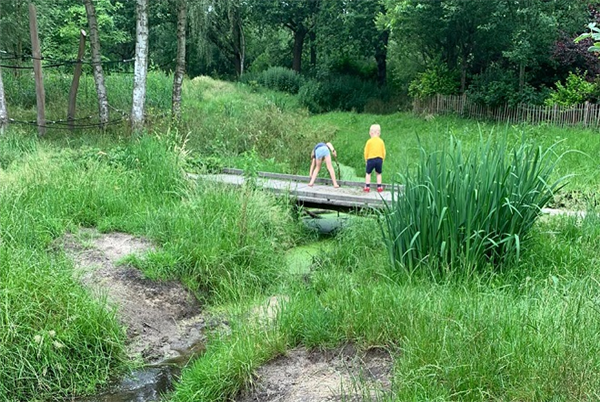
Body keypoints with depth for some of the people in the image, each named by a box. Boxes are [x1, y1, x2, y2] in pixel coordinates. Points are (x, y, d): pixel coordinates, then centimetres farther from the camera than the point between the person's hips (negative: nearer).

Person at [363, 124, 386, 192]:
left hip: (371, 159, -2)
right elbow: (384, 152, 5)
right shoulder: (381, 141, 1)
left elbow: (366, 152, -3)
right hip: (379, 159, 2)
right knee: (379, 173, 15)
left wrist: (366, 159, 11)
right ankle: (379, 187, 13)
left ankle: (367, 187, 6)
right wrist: (382, 159, 18)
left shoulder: (369, 141, -6)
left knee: (368, 173, 10)